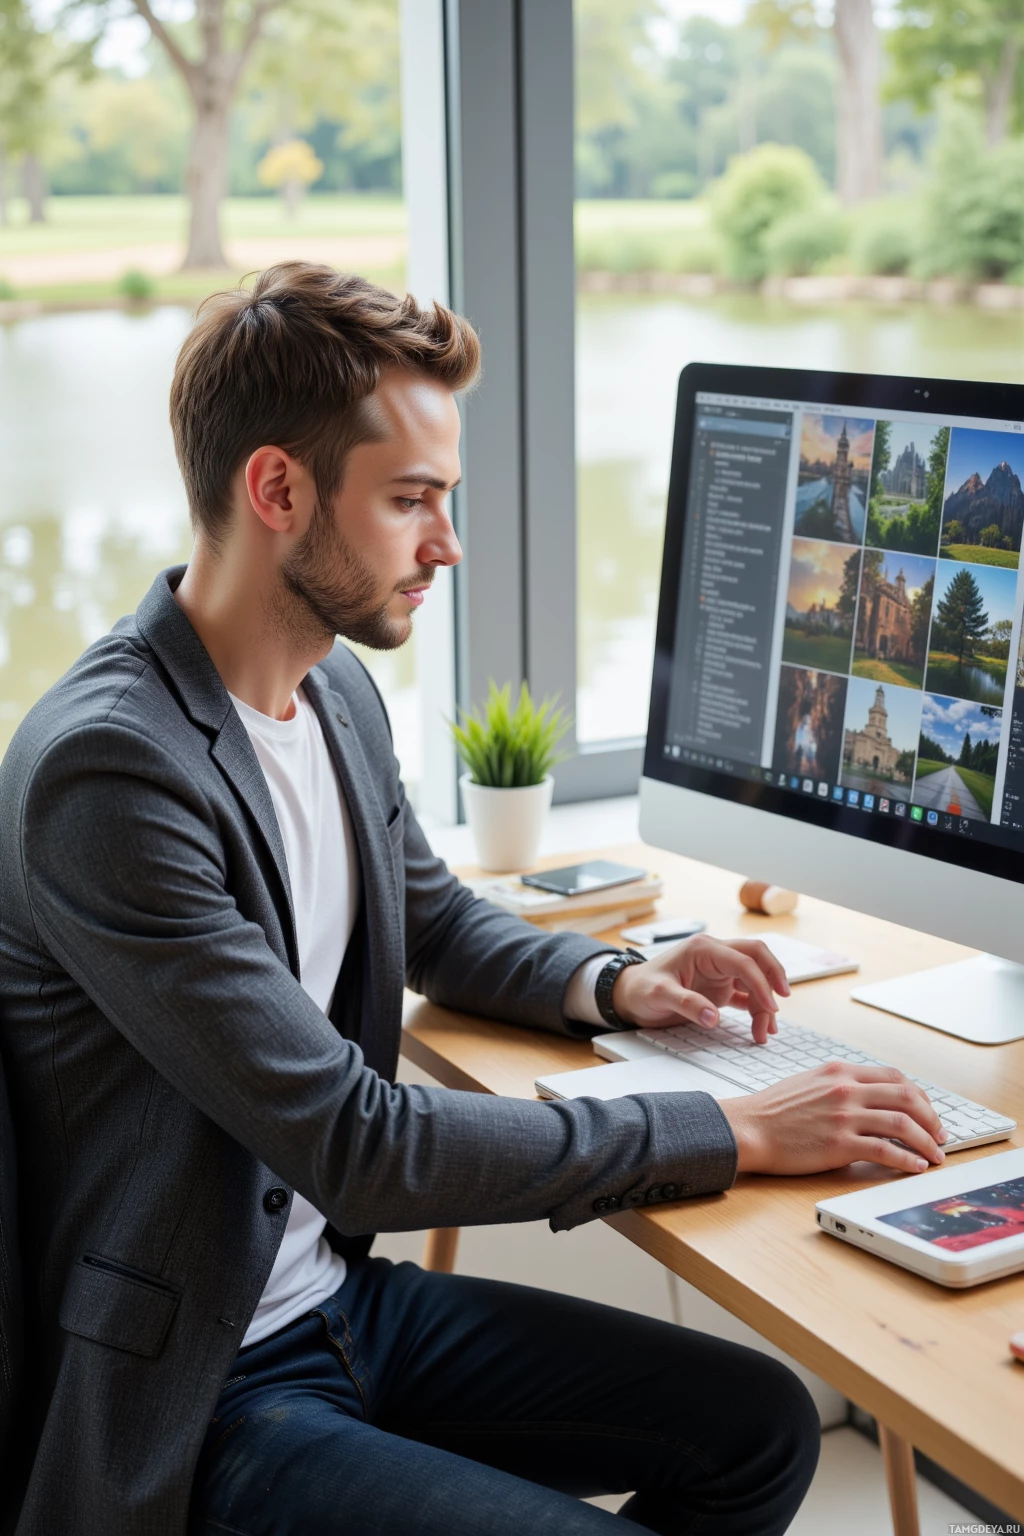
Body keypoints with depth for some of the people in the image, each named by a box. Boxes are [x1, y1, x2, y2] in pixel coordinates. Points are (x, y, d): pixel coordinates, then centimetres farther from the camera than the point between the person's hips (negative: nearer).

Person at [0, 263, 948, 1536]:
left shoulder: (337, 692, 2)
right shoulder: (106, 771, -26)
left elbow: (435, 920, 22)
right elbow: (361, 1148, -28)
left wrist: (612, 983, 2)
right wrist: (733, 1135, -23)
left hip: (345, 1289, 8)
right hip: (197, 1398, -8)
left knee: (765, 1428, 6)